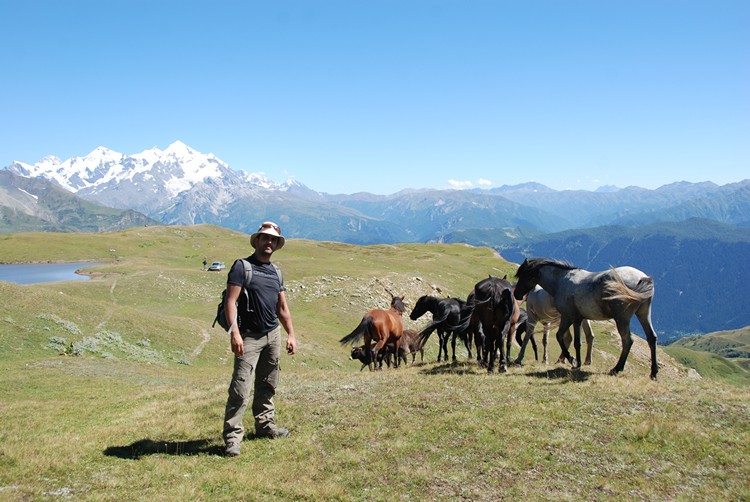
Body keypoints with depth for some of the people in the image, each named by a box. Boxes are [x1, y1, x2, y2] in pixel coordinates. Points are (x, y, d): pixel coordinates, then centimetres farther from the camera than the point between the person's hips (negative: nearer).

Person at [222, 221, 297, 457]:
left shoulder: (276, 272, 14)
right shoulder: (242, 266, -6)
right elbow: (230, 300, -14)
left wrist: (291, 334, 14)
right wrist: (234, 333, -23)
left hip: (273, 335, 7)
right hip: (249, 337, -7)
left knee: (267, 386, 15)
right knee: (240, 389, -9)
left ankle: (265, 425, 27)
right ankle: (232, 437, -4)